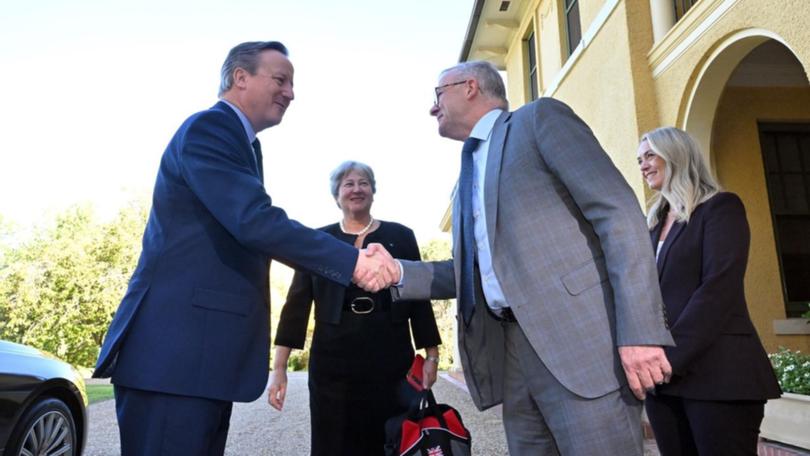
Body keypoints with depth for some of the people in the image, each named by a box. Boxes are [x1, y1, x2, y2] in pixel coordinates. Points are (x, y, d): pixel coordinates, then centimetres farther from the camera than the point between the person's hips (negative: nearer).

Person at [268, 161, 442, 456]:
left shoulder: (400, 237, 6)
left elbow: (419, 298, 7)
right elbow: (297, 302, 3)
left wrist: (431, 354, 2)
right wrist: (279, 366, -3)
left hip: (390, 360, 0)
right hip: (333, 360, 0)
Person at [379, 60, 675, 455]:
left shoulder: (539, 117, 2)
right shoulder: (468, 177, 23)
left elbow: (618, 211, -9)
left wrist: (639, 330, -18)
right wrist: (398, 273, 8)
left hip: (578, 335, -7)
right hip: (510, 349, 7)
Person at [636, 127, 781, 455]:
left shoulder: (720, 207, -1)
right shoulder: (655, 223, 18)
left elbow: (719, 289, -13)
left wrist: (672, 355, -19)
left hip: (716, 372, -6)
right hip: (663, 375, 6)